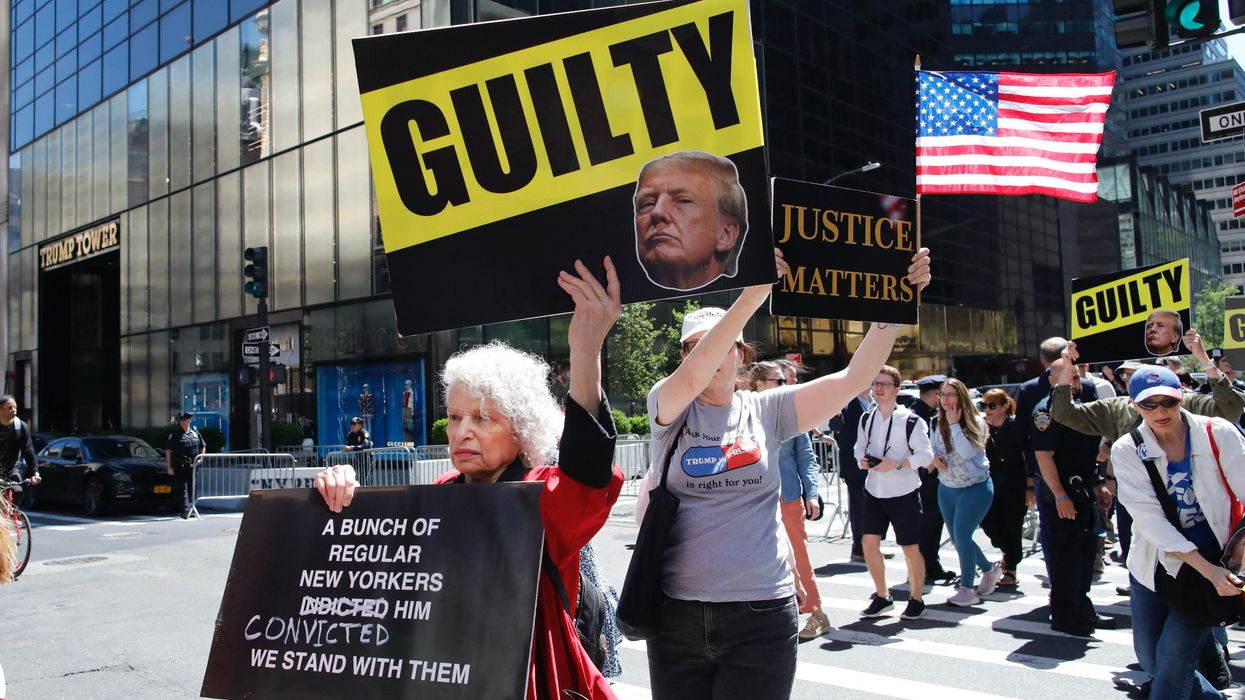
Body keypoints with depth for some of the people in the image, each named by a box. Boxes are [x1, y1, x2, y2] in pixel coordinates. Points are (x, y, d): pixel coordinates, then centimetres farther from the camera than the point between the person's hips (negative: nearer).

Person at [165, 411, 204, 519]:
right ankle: (186, 509, -7)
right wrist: (169, 466, -9)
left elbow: (203, 446, 24)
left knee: (192, 487, 6)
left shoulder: (195, 433, 11)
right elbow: (168, 450, -4)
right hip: (179, 466, -3)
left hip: (192, 465, 3)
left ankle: (190, 508, 15)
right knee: (182, 488, -5)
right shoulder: (174, 434, -1)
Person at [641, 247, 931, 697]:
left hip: (762, 614, 0)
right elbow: (693, 377, -22)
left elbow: (853, 379, -5)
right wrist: (753, 293, -33)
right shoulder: (669, 409, 0)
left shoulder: (767, 411, 3)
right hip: (677, 612, 0)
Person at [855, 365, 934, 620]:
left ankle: (916, 599, 23)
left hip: (904, 493, -4)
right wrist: (861, 459, -7)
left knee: (910, 548, 4)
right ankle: (882, 596, 19)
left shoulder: (910, 421, -11)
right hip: (874, 491, 5)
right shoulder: (866, 419, 5)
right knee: (869, 543, 0)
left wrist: (897, 464, -22)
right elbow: (860, 446, 15)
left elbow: (926, 455, -11)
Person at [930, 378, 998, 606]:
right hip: (947, 489, 7)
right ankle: (989, 569, 36)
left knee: (961, 535, -14)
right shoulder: (939, 426, 5)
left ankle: (967, 589, -2)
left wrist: (955, 424, -22)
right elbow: (935, 452, 15)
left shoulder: (976, 422, -12)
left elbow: (968, 452, -24)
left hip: (975, 487, -7)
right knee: (957, 539, 11)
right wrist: (934, 458, -7)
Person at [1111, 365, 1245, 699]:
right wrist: (1208, 569, -25)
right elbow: (1150, 519, -16)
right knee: (1149, 658, 12)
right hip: (1154, 565, 3)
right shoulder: (1126, 450, -9)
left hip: (1214, 563, -2)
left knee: (1173, 655, -9)